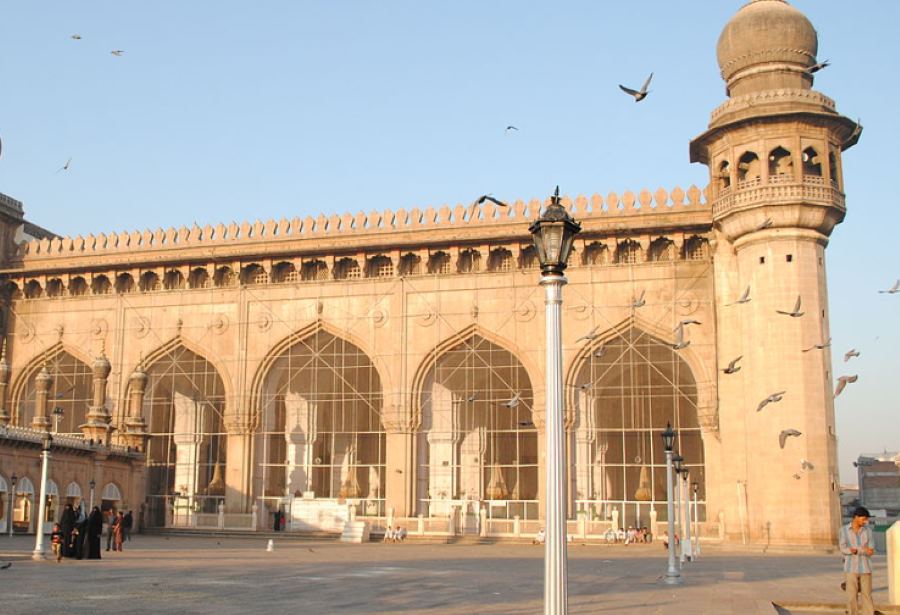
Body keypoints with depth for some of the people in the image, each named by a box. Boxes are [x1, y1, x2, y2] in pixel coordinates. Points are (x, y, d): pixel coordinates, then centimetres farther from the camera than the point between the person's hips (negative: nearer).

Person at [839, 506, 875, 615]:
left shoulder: (868, 530, 0)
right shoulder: (844, 530, -4)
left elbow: (870, 550, -9)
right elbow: (844, 549, -12)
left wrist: (856, 550, -28)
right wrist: (863, 550, -25)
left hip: (865, 568, 1)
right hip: (851, 568, -1)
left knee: (867, 596, 2)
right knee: (852, 596, 0)